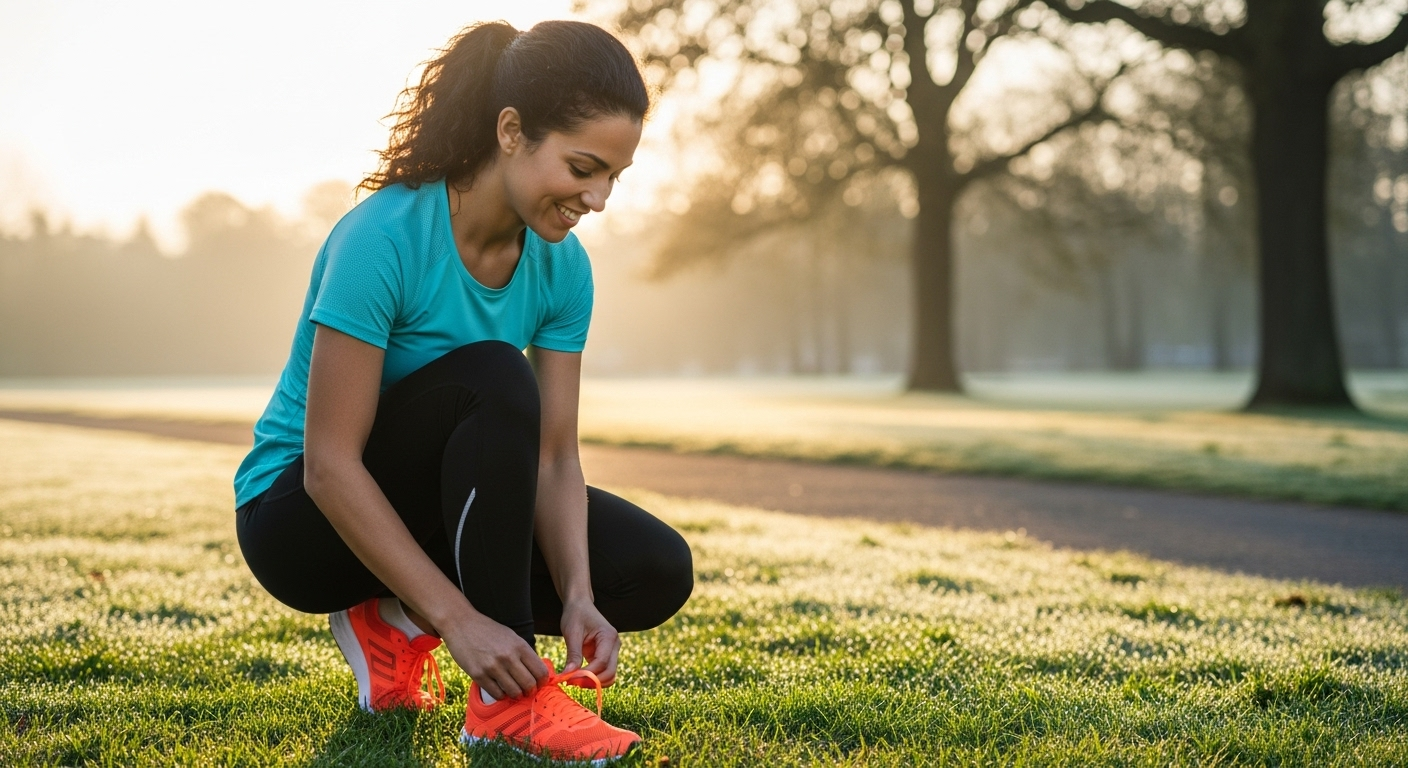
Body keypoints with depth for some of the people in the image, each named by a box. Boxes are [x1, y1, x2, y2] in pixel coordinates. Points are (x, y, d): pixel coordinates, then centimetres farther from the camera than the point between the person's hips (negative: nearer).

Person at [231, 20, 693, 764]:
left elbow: (554, 456, -9)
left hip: (440, 503, 6)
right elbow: (330, 466, -29)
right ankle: (508, 701, -25)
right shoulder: (383, 238, -28)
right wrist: (461, 619, -32)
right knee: (491, 381, -33)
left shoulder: (562, 265, -9)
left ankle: (397, 617, 3)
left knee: (656, 571, -11)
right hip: (300, 513, -6)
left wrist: (578, 594, -25)